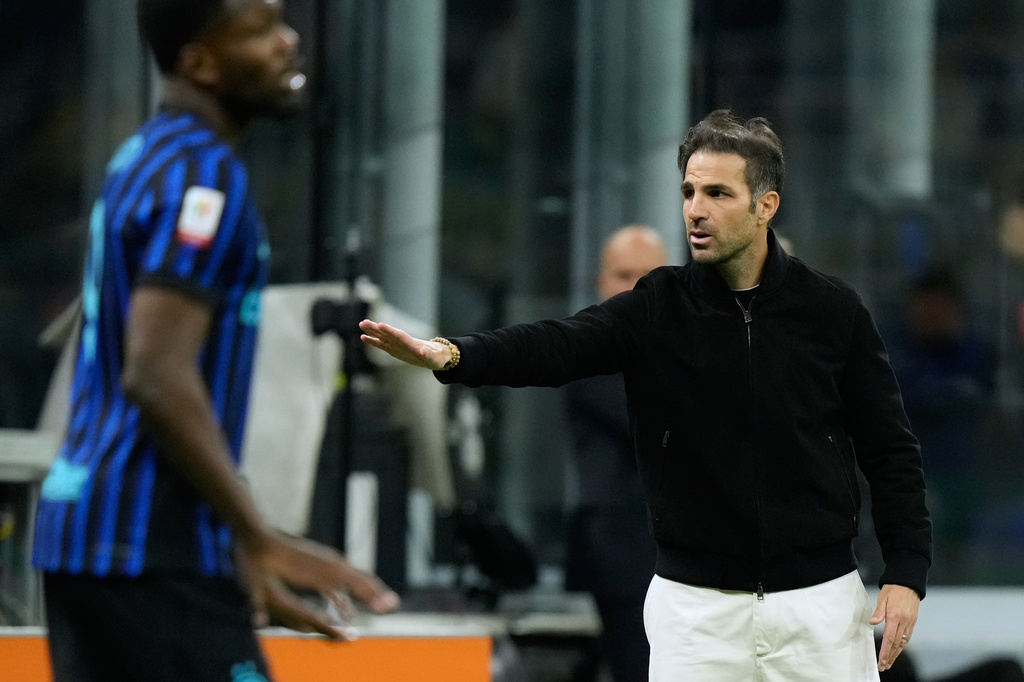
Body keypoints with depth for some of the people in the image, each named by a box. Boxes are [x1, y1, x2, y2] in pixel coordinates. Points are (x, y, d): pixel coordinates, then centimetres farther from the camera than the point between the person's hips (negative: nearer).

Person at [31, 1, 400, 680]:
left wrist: (241, 546, 23)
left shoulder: (144, 160, 17)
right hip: (152, 548, -10)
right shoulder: (203, 172, -13)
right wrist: (262, 539, -20)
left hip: (83, 525, 10)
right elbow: (157, 378, -22)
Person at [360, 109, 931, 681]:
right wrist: (452, 354, -36)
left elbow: (890, 450, 3)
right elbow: (558, 346, -17)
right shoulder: (658, 308, -1)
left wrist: (906, 573, -6)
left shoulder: (832, 310, -1)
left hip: (819, 601, 0)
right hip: (696, 607, 0)